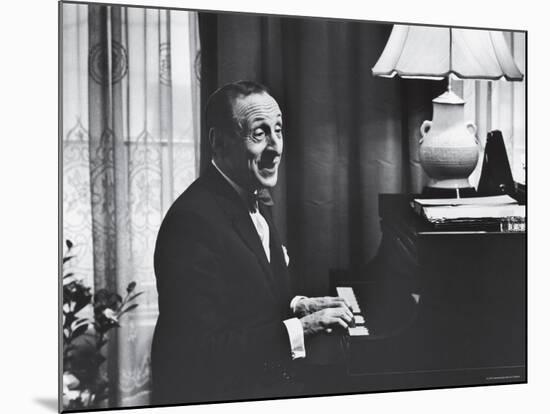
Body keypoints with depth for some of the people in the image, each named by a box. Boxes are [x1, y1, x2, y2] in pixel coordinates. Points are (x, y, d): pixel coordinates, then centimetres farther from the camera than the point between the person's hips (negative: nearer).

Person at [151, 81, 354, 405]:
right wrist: (301, 327, -22)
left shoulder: (255, 202, 9)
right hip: (210, 394, -9)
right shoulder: (193, 220, -22)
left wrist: (298, 306, 3)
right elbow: (202, 351, -25)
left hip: (268, 385, 9)